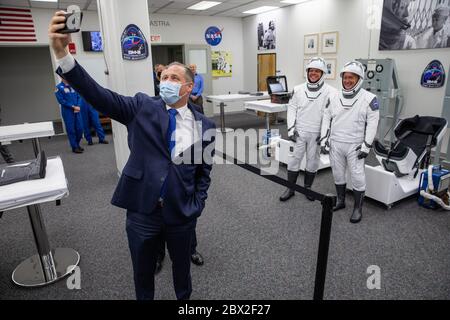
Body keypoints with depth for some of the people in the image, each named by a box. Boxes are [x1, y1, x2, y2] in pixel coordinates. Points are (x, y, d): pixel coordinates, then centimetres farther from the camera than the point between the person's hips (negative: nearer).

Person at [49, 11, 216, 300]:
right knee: (143, 272, 20)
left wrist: (196, 207, -3)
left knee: (182, 265, 23)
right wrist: (62, 53, -30)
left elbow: (204, 172, 4)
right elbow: (99, 96, -18)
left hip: (182, 214, 1)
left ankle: (185, 297, 52)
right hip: (142, 210, 0)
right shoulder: (143, 107, -5)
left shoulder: (205, 126, -3)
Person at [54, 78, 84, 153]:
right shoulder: (59, 87, -3)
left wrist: (78, 106, -8)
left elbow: (79, 97, 9)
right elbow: (61, 100, -9)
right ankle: (74, 147, 10)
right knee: (71, 130, 1)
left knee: (80, 129, 4)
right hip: (67, 112, -4)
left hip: (77, 111, 4)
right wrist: (73, 106, -13)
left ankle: (77, 144, 23)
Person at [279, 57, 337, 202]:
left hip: (317, 134, -1)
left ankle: (307, 187, 27)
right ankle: (290, 188, 17)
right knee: (295, 158, 5)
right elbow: (292, 108, 6)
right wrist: (291, 128, -1)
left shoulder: (330, 92, -5)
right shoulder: (298, 89, 3)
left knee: (313, 160, 10)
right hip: (299, 131, 2)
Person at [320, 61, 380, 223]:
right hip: (335, 143, 4)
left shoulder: (369, 98, -7)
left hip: (355, 145, -4)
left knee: (357, 177, 1)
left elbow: (372, 123, -8)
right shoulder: (335, 97, 6)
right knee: (337, 173, 14)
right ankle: (340, 201, 33)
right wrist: (324, 138, 5)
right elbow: (327, 117, 12)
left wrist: (367, 145, -12)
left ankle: (358, 208, 16)